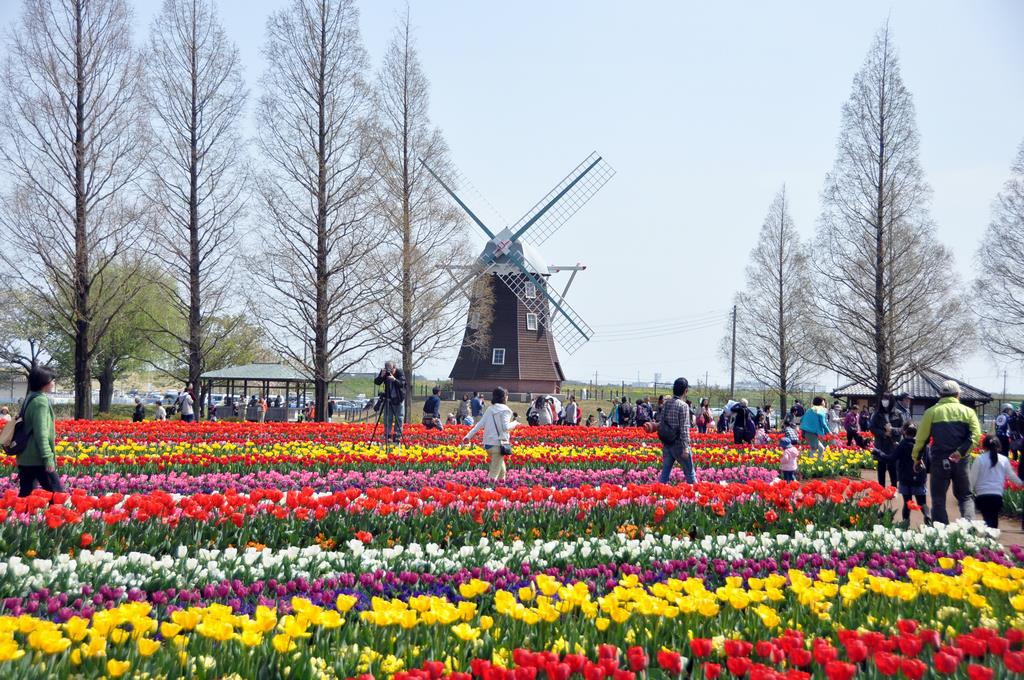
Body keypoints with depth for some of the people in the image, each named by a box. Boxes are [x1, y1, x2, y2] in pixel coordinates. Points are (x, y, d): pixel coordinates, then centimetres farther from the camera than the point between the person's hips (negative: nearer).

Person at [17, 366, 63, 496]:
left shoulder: (29, 399, 15)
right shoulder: (41, 400, -13)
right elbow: (41, 433, -20)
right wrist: (48, 458, -22)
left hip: (25, 458, 9)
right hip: (38, 459, -9)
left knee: (25, 494, 9)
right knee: (57, 493, -4)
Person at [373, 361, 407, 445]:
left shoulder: (400, 372, -11)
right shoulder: (384, 372, -5)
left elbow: (402, 383, -21)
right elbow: (376, 382, -10)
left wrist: (394, 379, -38)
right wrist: (381, 376, -28)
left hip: (399, 399, -2)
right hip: (388, 398, 2)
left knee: (399, 419, 1)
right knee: (387, 418, 1)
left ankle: (397, 437, 8)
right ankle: (387, 436, 8)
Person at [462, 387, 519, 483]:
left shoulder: (490, 409, 12)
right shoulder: (505, 410, -7)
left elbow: (480, 424, 9)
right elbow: (505, 427, -16)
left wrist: (469, 436, 10)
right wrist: (515, 423, 2)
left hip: (488, 443, 7)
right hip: (498, 444, -7)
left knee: (501, 471, 19)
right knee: (494, 472, -5)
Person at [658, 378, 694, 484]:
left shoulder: (666, 404, 5)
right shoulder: (683, 406, -15)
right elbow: (684, 428, -19)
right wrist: (686, 447, -18)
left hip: (667, 444, 6)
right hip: (679, 444, -6)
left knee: (665, 473, 7)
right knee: (689, 473, 8)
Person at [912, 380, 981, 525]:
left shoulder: (932, 412, 3)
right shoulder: (968, 411, 6)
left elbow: (921, 437, 1)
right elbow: (976, 436, -8)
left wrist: (916, 458, 13)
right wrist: (961, 452, -14)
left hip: (939, 461, -1)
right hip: (960, 461, 1)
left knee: (938, 500, 7)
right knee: (965, 496, 15)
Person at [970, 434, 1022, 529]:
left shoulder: (979, 459, -1)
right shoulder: (1004, 460, 5)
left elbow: (973, 478, -1)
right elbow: (1012, 476, 18)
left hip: (982, 495, -2)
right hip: (997, 495, 2)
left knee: (988, 519, -2)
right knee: (994, 519, 14)